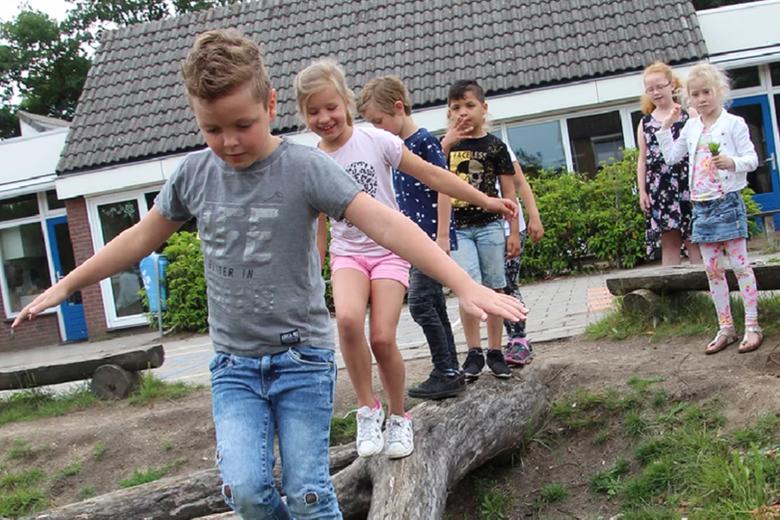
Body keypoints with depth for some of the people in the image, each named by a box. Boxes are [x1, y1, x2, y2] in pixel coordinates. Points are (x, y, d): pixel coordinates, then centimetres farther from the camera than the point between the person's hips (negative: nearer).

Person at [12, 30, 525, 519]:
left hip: (302, 357, -3)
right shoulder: (194, 173, 0)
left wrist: (464, 284, -33)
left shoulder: (305, 166, -13)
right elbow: (141, 238, 14)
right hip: (234, 362, 3)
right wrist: (65, 286, 19)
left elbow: (385, 223, -23)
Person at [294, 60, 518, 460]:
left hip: (389, 250, -1)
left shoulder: (375, 140, -7)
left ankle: (399, 418, 12)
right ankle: (368, 409, -9)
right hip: (347, 253, 1)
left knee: (382, 337, -15)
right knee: (347, 318, -29)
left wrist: (485, 200, -5)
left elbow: (431, 175, -4)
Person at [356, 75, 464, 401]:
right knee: (434, 306, 10)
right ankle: (450, 374, 17)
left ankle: (446, 374, -1)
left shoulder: (424, 141, -11)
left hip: (432, 237, -9)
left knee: (420, 304, -10)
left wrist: (442, 236, -17)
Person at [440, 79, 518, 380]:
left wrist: (514, 232, 1)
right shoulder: (447, 144, 8)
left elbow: (508, 192, 4)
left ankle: (495, 351, 14)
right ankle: (474, 352, -2)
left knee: (494, 288, 5)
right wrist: (446, 144, -12)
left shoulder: (494, 146, 3)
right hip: (457, 227, 0)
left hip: (489, 225, 0)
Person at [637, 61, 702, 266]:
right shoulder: (645, 123, 11)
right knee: (669, 242, 5)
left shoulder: (688, 114, 3)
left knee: (694, 239, 0)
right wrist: (642, 191, 5)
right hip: (659, 189, 3)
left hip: (688, 185, -2)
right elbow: (642, 159, 11)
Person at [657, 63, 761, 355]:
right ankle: (726, 328, 15)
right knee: (712, 269, 7)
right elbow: (670, 156, 19)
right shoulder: (691, 128, 12)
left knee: (740, 264, -2)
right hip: (701, 205, 6)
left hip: (727, 201, -6)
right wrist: (666, 128, 11)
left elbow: (751, 159, -7)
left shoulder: (733, 123, -4)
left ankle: (752, 326, 5)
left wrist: (732, 162, -27)